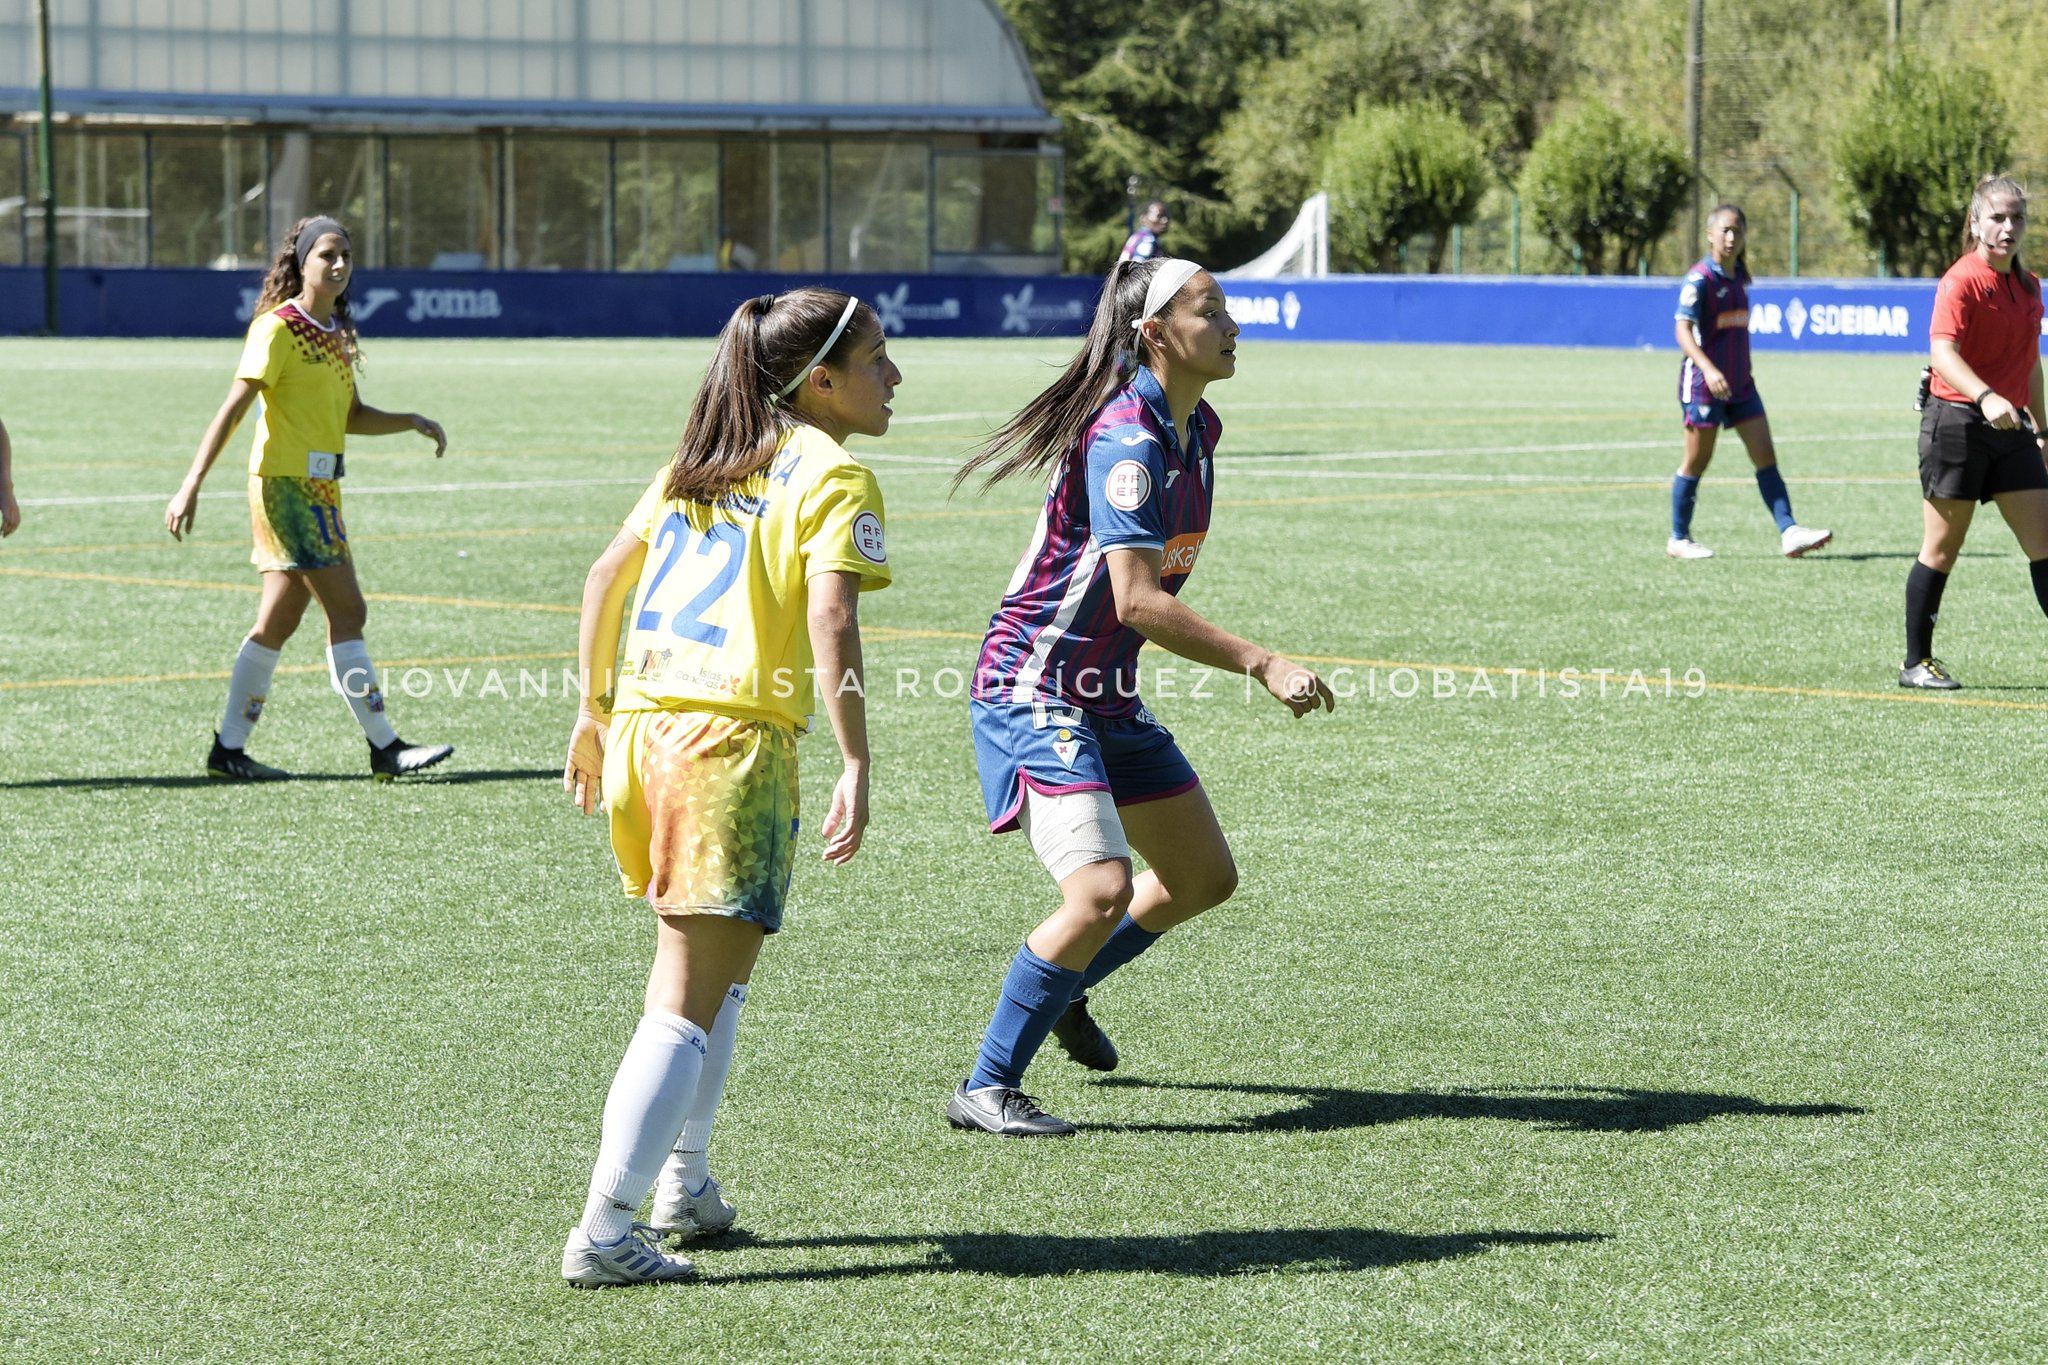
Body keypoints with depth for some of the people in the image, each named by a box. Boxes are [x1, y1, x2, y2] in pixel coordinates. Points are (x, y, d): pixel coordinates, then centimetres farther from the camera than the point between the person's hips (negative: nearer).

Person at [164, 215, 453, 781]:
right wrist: (191, 485, -20)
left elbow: (352, 416, 23)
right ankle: (384, 747, -9)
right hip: (285, 483, -9)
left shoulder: (337, 332, 14)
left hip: (321, 487, 9)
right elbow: (233, 409, -15)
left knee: (279, 621, 10)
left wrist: (412, 422, 9)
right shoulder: (278, 328, -11)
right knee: (347, 611, -11)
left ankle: (228, 749, 17)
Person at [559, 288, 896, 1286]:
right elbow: (829, 619, -18)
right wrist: (856, 765, -20)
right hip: (732, 747, -8)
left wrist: (593, 713, 27)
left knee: (712, 968, 26)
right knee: (687, 1007, -5)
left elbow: (604, 577, 20)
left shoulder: (703, 462, 18)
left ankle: (680, 1181, 30)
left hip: (640, 726, 8)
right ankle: (605, 1231, -10)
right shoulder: (833, 475, -4)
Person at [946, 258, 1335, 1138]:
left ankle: (1064, 989, 38)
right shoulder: (1125, 438, -23)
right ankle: (986, 1089, -12)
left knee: (1204, 877, 15)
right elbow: (1135, 601, -29)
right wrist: (1261, 665, -29)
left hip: (1106, 696, 10)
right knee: (1102, 890, -23)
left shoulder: (1194, 428, 7)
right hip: (1034, 693, -10)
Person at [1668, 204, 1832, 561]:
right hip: (1703, 384, -7)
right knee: (1697, 461, 1)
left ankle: (1789, 533, -7)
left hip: (1739, 384, 7)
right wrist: (1708, 368, -37)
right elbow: (1683, 329, -23)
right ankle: (1678, 540, 14)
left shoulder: (1738, 277, 11)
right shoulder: (1699, 280, -13)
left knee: (1766, 457, -2)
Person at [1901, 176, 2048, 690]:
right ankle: (1916, 662, 10)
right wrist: (1985, 397, -43)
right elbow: (1942, 351, -28)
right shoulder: (1963, 281, -13)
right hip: (1957, 421, -7)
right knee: (1942, 548, 0)